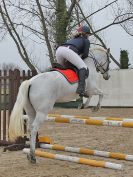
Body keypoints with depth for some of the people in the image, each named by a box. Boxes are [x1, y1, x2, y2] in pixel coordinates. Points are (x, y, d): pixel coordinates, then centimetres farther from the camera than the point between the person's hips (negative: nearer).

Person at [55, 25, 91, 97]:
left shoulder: (74, 39, 42)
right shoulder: (86, 41, 25)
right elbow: (85, 55, 17)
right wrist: (79, 59, 33)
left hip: (59, 50, 7)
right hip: (68, 51, -7)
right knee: (83, 68, -7)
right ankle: (81, 88, -28)